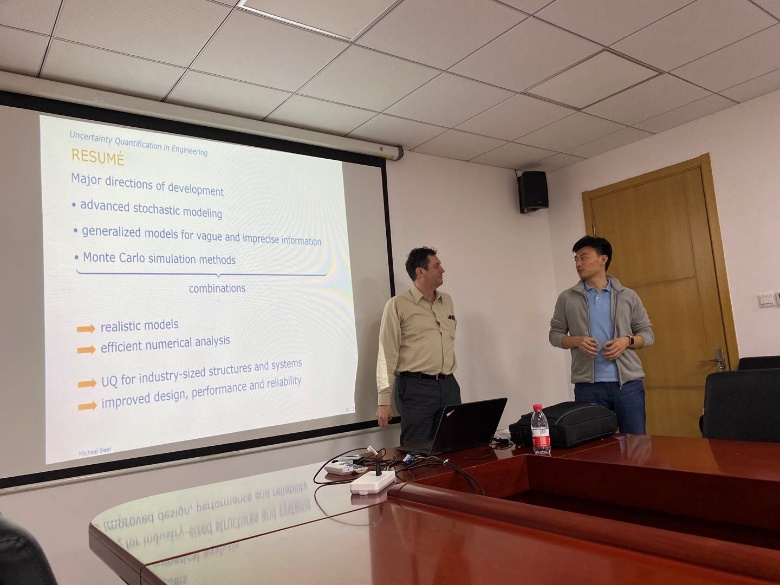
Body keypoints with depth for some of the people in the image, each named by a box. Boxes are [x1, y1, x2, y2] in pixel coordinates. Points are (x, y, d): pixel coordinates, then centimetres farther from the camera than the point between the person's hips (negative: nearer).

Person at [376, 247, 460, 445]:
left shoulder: (447, 301, 13)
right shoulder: (398, 305, -6)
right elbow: (387, 354, -9)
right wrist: (384, 400, -13)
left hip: (448, 385, 6)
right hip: (415, 388, -6)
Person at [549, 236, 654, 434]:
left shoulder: (628, 296, 7)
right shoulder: (567, 298, 6)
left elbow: (647, 333, 11)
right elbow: (555, 334, 9)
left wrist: (627, 340, -9)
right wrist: (576, 340, -11)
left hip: (628, 382, 1)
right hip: (587, 385, 0)